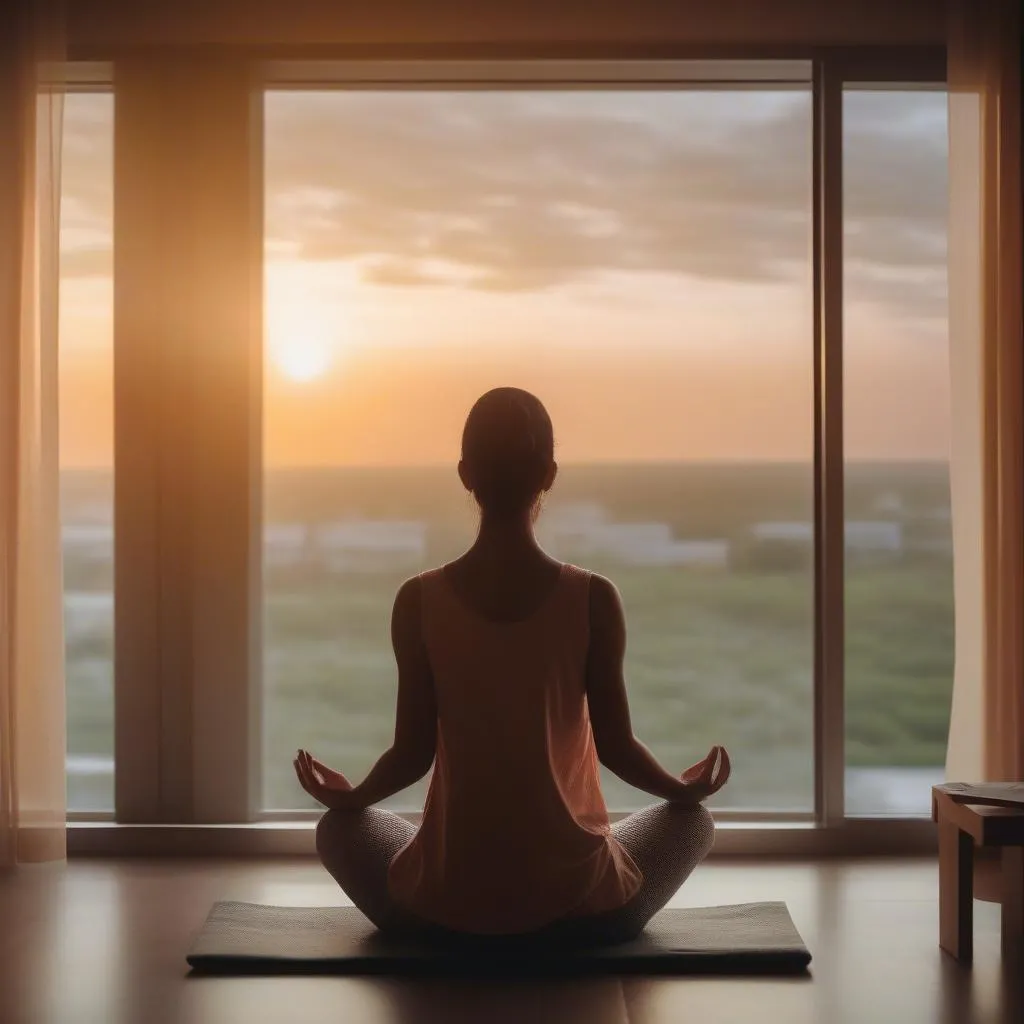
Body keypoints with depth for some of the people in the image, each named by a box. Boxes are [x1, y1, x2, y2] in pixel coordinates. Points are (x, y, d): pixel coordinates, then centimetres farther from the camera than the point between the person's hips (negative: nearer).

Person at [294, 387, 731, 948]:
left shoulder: (419, 601, -9)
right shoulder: (594, 599, -11)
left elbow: (413, 752, -4)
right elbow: (616, 746, -5)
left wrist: (347, 796, 18)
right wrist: (684, 789, 17)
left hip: (444, 912, 1)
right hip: (580, 911, -1)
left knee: (341, 828, 31)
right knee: (692, 819, 28)